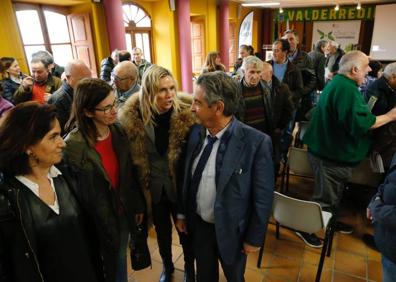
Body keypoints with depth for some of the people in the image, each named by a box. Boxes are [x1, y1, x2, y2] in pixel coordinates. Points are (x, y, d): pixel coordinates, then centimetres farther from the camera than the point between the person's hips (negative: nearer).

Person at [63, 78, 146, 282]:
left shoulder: (118, 131, -8)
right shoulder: (74, 146, -24)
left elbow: (130, 173, 2)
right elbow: (81, 194, -16)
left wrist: (137, 205, 9)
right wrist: (104, 228, -9)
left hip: (124, 211, 4)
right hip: (100, 221, -4)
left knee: (120, 258, 25)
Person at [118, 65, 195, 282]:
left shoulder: (186, 112, -19)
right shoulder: (131, 116, -16)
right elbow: (132, 158, -6)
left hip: (180, 185, -1)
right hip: (153, 187, 1)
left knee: (186, 229, 20)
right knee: (162, 230, 24)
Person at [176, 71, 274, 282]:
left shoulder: (256, 142, -24)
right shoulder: (196, 132, -8)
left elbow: (262, 198, -16)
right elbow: (187, 177, 3)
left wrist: (254, 239, -8)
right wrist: (182, 213, 10)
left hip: (231, 230, -4)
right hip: (198, 224, 4)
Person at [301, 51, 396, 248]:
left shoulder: (338, 83, 10)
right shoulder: (347, 89, -25)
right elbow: (359, 123, -32)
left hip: (330, 150, 11)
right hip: (334, 155, -11)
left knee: (334, 193, 26)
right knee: (325, 196, 4)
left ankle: (331, 222, 44)